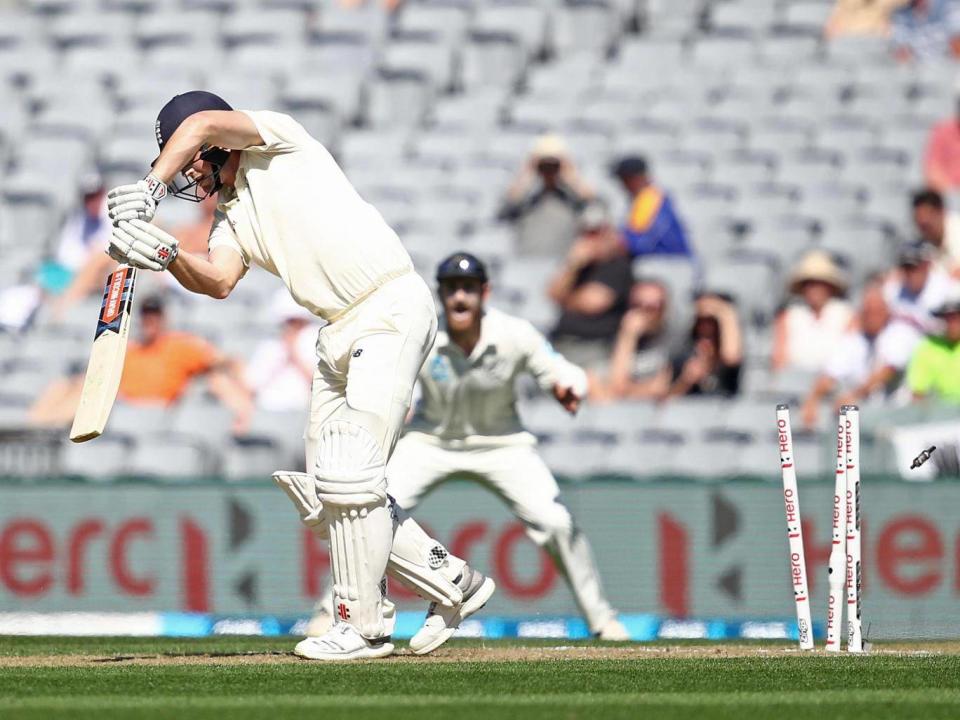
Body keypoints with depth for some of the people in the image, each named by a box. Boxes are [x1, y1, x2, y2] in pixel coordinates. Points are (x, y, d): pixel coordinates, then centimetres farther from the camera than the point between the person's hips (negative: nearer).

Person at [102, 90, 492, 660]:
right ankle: (450, 581, 17)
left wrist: (150, 188, -21)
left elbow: (203, 124, -20)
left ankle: (363, 625, -7)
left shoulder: (279, 138, -2)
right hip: (341, 335, 10)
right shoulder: (231, 218, 17)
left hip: (392, 310, -10)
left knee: (349, 476, -14)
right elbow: (218, 281, -3)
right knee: (325, 492, 8)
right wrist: (167, 256, -21)